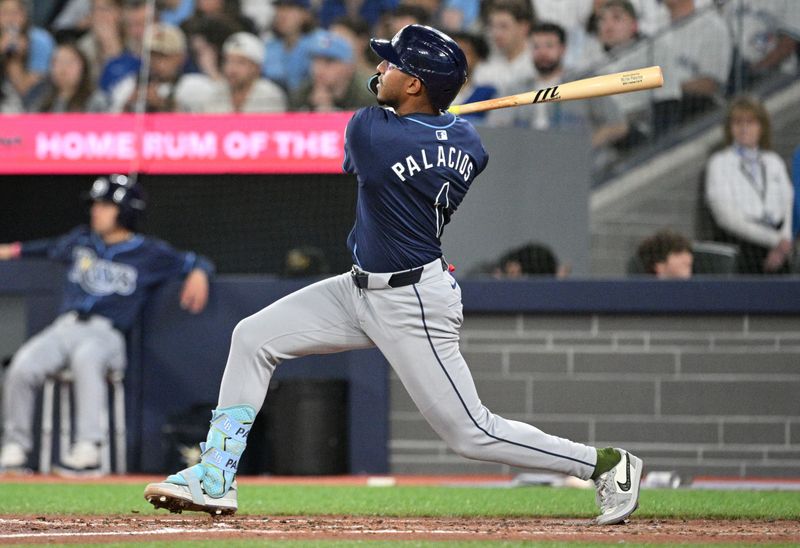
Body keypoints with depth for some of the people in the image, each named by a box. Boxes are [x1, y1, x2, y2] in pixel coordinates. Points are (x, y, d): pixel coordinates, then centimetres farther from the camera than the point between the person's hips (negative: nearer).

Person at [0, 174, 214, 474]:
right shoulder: (81, 241, 21)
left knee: (85, 357, -41)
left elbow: (194, 262, 15)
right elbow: (51, 247, 41)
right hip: (65, 327, 4)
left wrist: (198, 273, -7)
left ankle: (88, 447, -45)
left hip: (106, 334, -4)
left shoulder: (148, 253, 9)